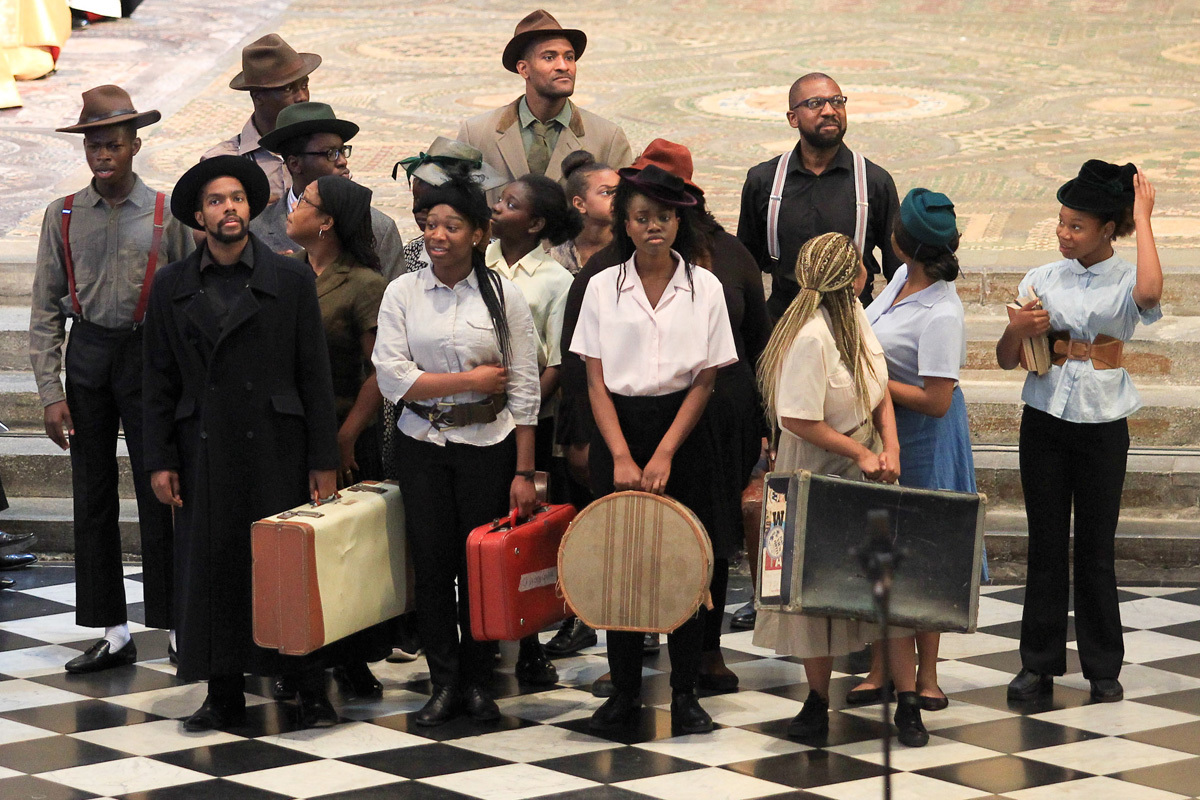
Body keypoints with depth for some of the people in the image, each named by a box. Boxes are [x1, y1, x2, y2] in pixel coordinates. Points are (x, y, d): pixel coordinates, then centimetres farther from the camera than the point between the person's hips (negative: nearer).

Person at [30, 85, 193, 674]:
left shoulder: (166, 214, -1)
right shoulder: (64, 217, 5)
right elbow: (45, 311, 6)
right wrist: (50, 394, -1)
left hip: (149, 356, -3)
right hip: (87, 355, 3)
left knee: (159, 497, -2)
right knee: (93, 499, 6)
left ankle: (175, 623, 7)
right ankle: (112, 632, 13)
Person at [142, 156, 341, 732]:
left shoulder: (291, 280, 3)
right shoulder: (172, 287, 8)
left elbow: (315, 374, 2)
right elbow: (159, 380, 9)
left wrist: (324, 461, -2)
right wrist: (160, 460, 1)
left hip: (277, 448, -2)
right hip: (205, 454, 2)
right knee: (211, 568, 2)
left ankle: (312, 692, 7)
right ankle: (225, 696, 10)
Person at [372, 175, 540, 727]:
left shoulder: (504, 296, 0)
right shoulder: (403, 292, 3)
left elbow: (525, 390, -1)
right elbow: (391, 376, -6)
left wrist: (524, 473, -5)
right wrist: (472, 380, -9)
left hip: (488, 445, -1)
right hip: (422, 446, 1)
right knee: (431, 561, 0)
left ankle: (477, 681, 14)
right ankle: (444, 684, 10)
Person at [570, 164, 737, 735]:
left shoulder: (704, 288, 1)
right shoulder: (603, 288, 3)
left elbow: (704, 381, -1)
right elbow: (597, 382, 1)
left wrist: (664, 455, -9)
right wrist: (622, 456, -10)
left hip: (682, 432, -1)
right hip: (618, 429, 1)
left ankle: (685, 693, 8)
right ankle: (624, 691, 12)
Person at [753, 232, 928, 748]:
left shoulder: (854, 314, 2)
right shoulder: (812, 337, -24)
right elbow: (797, 419, -25)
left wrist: (890, 446, -4)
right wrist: (861, 453, -18)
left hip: (867, 469, 7)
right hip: (820, 476, -7)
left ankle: (907, 702, 8)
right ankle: (818, 702, 20)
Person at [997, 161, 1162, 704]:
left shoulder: (1124, 282, -4)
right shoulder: (1042, 280, 5)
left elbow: (1150, 292, -31)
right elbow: (1006, 360, 9)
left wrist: (1143, 220, -20)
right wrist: (1017, 329, -13)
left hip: (1102, 428, -3)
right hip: (1045, 424, 3)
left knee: (1095, 548, 3)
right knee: (1046, 545, 5)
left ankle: (1103, 667, 13)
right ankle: (1039, 663, 11)